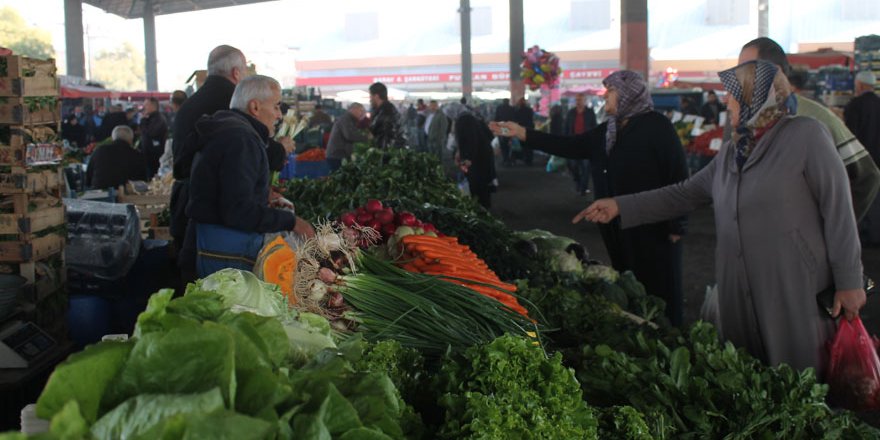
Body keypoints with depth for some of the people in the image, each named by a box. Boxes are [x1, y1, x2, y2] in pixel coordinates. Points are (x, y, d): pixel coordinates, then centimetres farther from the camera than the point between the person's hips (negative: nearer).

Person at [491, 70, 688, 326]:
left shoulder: (656, 126, -12)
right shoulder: (606, 132, 10)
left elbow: (677, 176, -14)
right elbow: (571, 146, 7)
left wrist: (677, 226, -14)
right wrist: (521, 133, 0)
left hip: (653, 228, -7)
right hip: (619, 228, 7)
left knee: (657, 292, 3)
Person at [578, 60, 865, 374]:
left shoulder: (805, 136, -6)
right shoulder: (731, 153, 14)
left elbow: (838, 209, -9)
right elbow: (685, 194, 15)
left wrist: (849, 280, -10)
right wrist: (619, 206, 8)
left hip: (796, 292, -6)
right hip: (739, 292, 6)